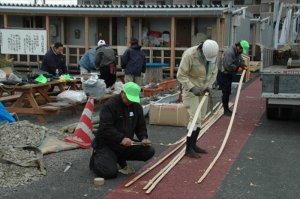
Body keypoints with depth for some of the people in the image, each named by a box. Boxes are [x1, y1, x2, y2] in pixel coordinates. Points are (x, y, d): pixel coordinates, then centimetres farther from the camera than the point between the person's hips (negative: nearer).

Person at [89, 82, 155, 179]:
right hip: (106, 144, -6)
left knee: (149, 151, -11)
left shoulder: (136, 106, 3)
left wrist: (143, 138, -11)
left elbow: (141, 126, 9)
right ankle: (96, 158, 11)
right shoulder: (109, 105, -19)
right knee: (110, 172, -23)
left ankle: (120, 159, 11)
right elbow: (105, 128, -26)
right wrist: (121, 138, -38)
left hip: (126, 144, 6)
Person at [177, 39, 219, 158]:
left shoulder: (212, 55, -5)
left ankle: (193, 145, 22)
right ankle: (188, 149, -4)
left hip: (202, 91, 7)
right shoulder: (190, 55, -25)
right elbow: (181, 75, -20)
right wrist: (192, 88, -27)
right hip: (190, 90, -7)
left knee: (200, 119, 10)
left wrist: (209, 85, -6)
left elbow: (214, 71, 8)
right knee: (195, 118, -12)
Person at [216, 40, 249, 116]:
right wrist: (237, 68, -19)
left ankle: (227, 108, 25)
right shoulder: (230, 52, -24)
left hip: (229, 74, 10)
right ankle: (225, 110, 1)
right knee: (226, 92, -6)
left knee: (228, 92, 16)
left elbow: (241, 61, 15)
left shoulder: (238, 53, 9)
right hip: (224, 74, -10)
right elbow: (228, 65, -30)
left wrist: (243, 66, -6)